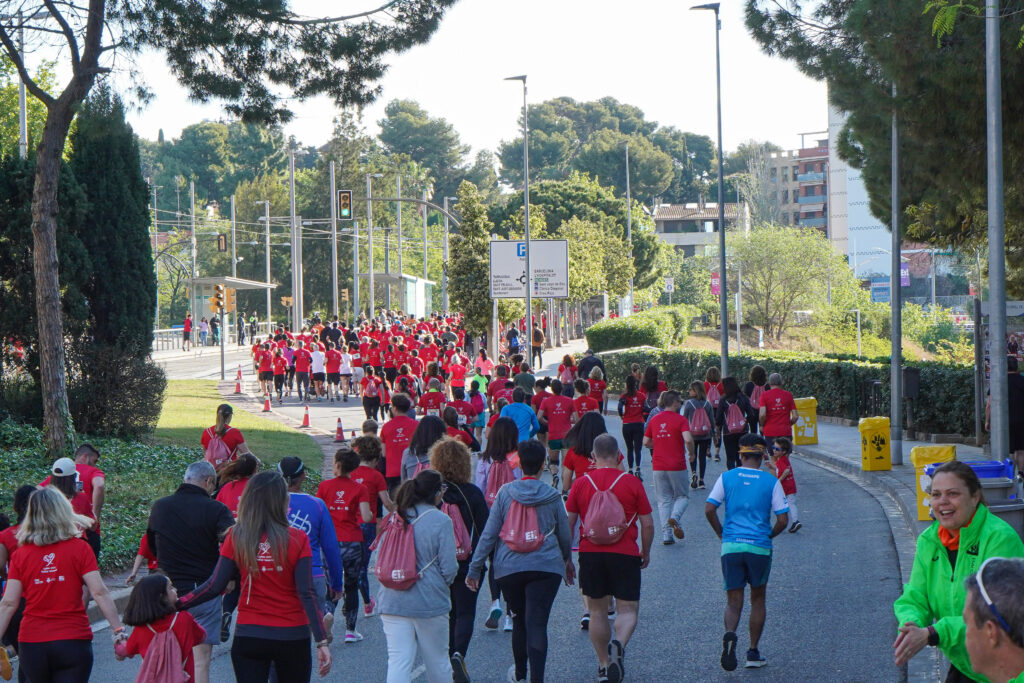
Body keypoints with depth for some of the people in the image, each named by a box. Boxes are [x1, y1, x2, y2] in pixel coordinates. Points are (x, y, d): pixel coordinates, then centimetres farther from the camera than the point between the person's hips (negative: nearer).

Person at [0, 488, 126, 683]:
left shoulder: (20, 555, 1)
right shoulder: (79, 548, -4)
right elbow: (99, 592, -9)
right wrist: (118, 629, -4)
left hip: (31, 644, 2)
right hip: (73, 641, -2)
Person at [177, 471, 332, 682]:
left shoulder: (236, 538, -5)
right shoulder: (297, 540, -9)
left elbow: (214, 587, -7)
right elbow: (306, 594, -12)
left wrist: (175, 604, 3)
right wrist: (322, 641, -11)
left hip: (248, 636, 1)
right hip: (292, 637, -1)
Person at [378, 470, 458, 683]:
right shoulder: (441, 521, -9)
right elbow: (449, 568, -10)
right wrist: (445, 582, 11)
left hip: (392, 600, 3)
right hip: (430, 601, -3)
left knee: (398, 661, -1)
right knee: (437, 659, 14)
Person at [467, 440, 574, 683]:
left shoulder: (505, 493, -1)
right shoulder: (552, 497, 1)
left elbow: (489, 534, -1)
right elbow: (564, 536, 13)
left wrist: (475, 569, 5)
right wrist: (567, 561, 32)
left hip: (509, 568, 1)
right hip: (546, 567, -1)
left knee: (519, 621, 18)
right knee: (537, 624, -6)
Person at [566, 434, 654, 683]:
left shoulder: (581, 483, 2)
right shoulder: (632, 482, -2)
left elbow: (568, 522, 5)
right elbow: (647, 524, 0)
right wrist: (646, 551, 15)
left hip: (590, 554, 2)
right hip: (625, 554, -2)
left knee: (598, 611, 14)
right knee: (628, 609, 5)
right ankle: (618, 644, -24)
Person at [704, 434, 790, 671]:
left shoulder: (727, 477, 3)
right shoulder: (771, 482, 0)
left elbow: (709, 510, -3)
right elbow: (782, 520, -3)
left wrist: (722, 534, 11)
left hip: (731, 546, 1)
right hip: (760, 548, 0)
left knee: (733, 600, 6)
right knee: (758, 599, 17)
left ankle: (730, 634, -25)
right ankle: (753, 653, 18)